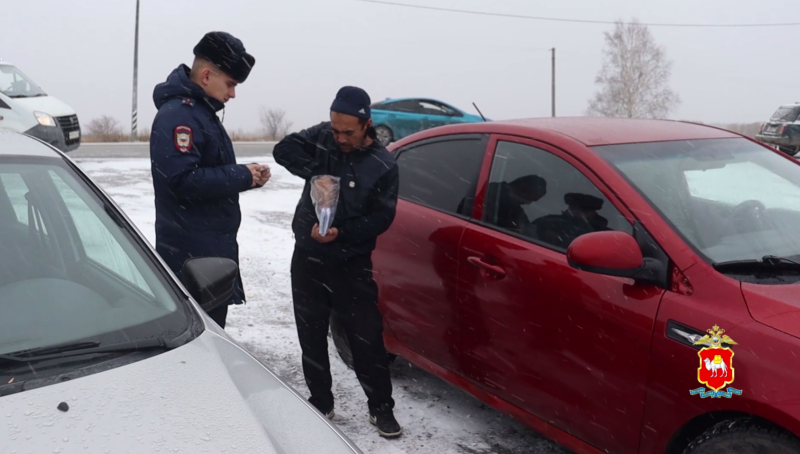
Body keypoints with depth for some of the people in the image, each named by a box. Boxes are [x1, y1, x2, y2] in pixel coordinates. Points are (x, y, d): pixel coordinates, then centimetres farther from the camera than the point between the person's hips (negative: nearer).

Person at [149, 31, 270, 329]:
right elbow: (183, 180, -25)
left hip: (209, 247, 10)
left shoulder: (201, 111, 17)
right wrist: (241, 176, -16)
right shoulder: (178, 114, -15)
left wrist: (247, 176, 6)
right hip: (192, 252, -10)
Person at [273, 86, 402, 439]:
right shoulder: (322, 136, -1)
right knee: (311, 336, 11)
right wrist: (316, 173, -28)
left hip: (353, 264, -3)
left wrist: (340, 233, -24)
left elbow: (381, 218, -12)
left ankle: (381, 408, 15)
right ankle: (320, 403, 26)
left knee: (367, 337, 0)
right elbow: (284, 149, -13)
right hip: (308, 257, 3)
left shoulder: (383, 165, -9)